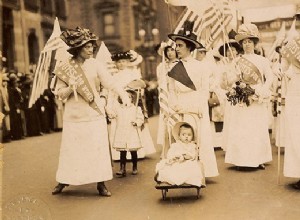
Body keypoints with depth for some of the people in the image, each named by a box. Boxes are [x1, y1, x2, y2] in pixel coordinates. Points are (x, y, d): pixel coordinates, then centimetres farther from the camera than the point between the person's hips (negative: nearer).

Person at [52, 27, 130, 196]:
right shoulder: (65, 67, -1)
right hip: (74, 115, 0)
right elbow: (59, 93, 2)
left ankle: (101, 184, 11)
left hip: (94, 114, 0)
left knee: (98, 148, 2)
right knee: (71, 150, 5)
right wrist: (70, 89, -19)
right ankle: (64, 181, 22)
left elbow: (111, 82, -11)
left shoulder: (95, 64, -1)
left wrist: (124, 94, -27)